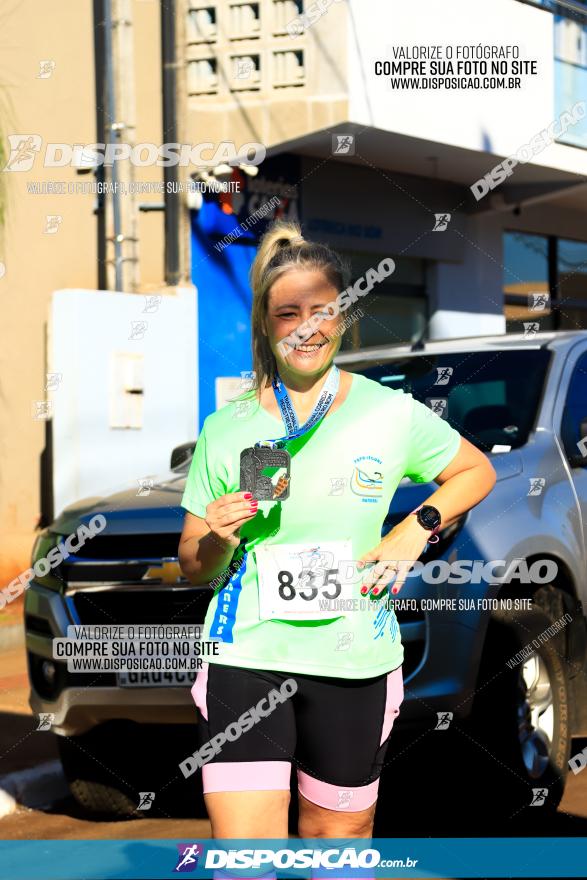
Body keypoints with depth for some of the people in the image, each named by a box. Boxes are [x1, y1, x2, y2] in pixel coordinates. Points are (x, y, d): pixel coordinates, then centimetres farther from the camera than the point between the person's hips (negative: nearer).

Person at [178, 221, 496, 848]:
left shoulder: (392, 413, -2)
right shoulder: (225, 429, 1)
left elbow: (477, 472, 15)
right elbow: (192, 567, 7)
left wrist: (416, 529, -1)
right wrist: (219, 541, -15)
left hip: (356, 662, 1)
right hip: (245, 659, 0)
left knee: (339, 835, 16)